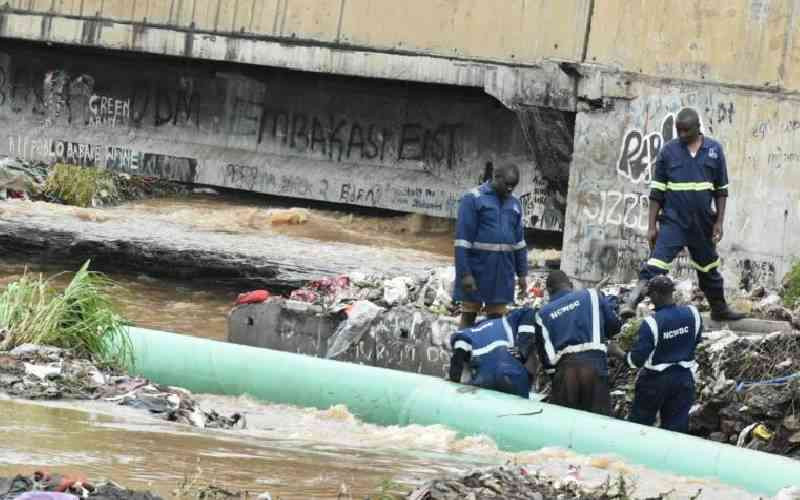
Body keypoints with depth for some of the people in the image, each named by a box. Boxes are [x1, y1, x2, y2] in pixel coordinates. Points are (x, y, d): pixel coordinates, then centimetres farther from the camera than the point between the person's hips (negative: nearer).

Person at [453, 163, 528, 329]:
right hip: (477, 269, -5)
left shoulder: (515, 204, 12)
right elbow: (462, 239, -11)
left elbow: (519, 241, 17)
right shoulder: (473, 199, -7)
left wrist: (522, 273, 12)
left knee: (497, 319, 5)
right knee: (469, 316, 1)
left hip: (503, 272, 5)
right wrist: (465, 273, -17)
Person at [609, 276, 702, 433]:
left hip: (656, 379, -4)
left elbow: (636, 360, -18)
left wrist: (618, 353, -2)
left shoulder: (651, 323, -21)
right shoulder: (692, 313, -8)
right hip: (684, 377, 4)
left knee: (638, 424, 13)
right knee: (677, 426, 9)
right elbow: (697, 340, 10)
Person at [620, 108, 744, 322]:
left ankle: (720, 309, 34)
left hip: (703, 223, 3)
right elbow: (657, 191, 0)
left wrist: (719, 221, 1)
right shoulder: (669, 151, -3)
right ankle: (631, 303, -25)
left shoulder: (714, 150, 1)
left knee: (709, 268, 19)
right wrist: (652, 226, -3)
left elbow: (721, 189, 7)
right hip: (673, 221, -3)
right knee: (655, 266, -17)